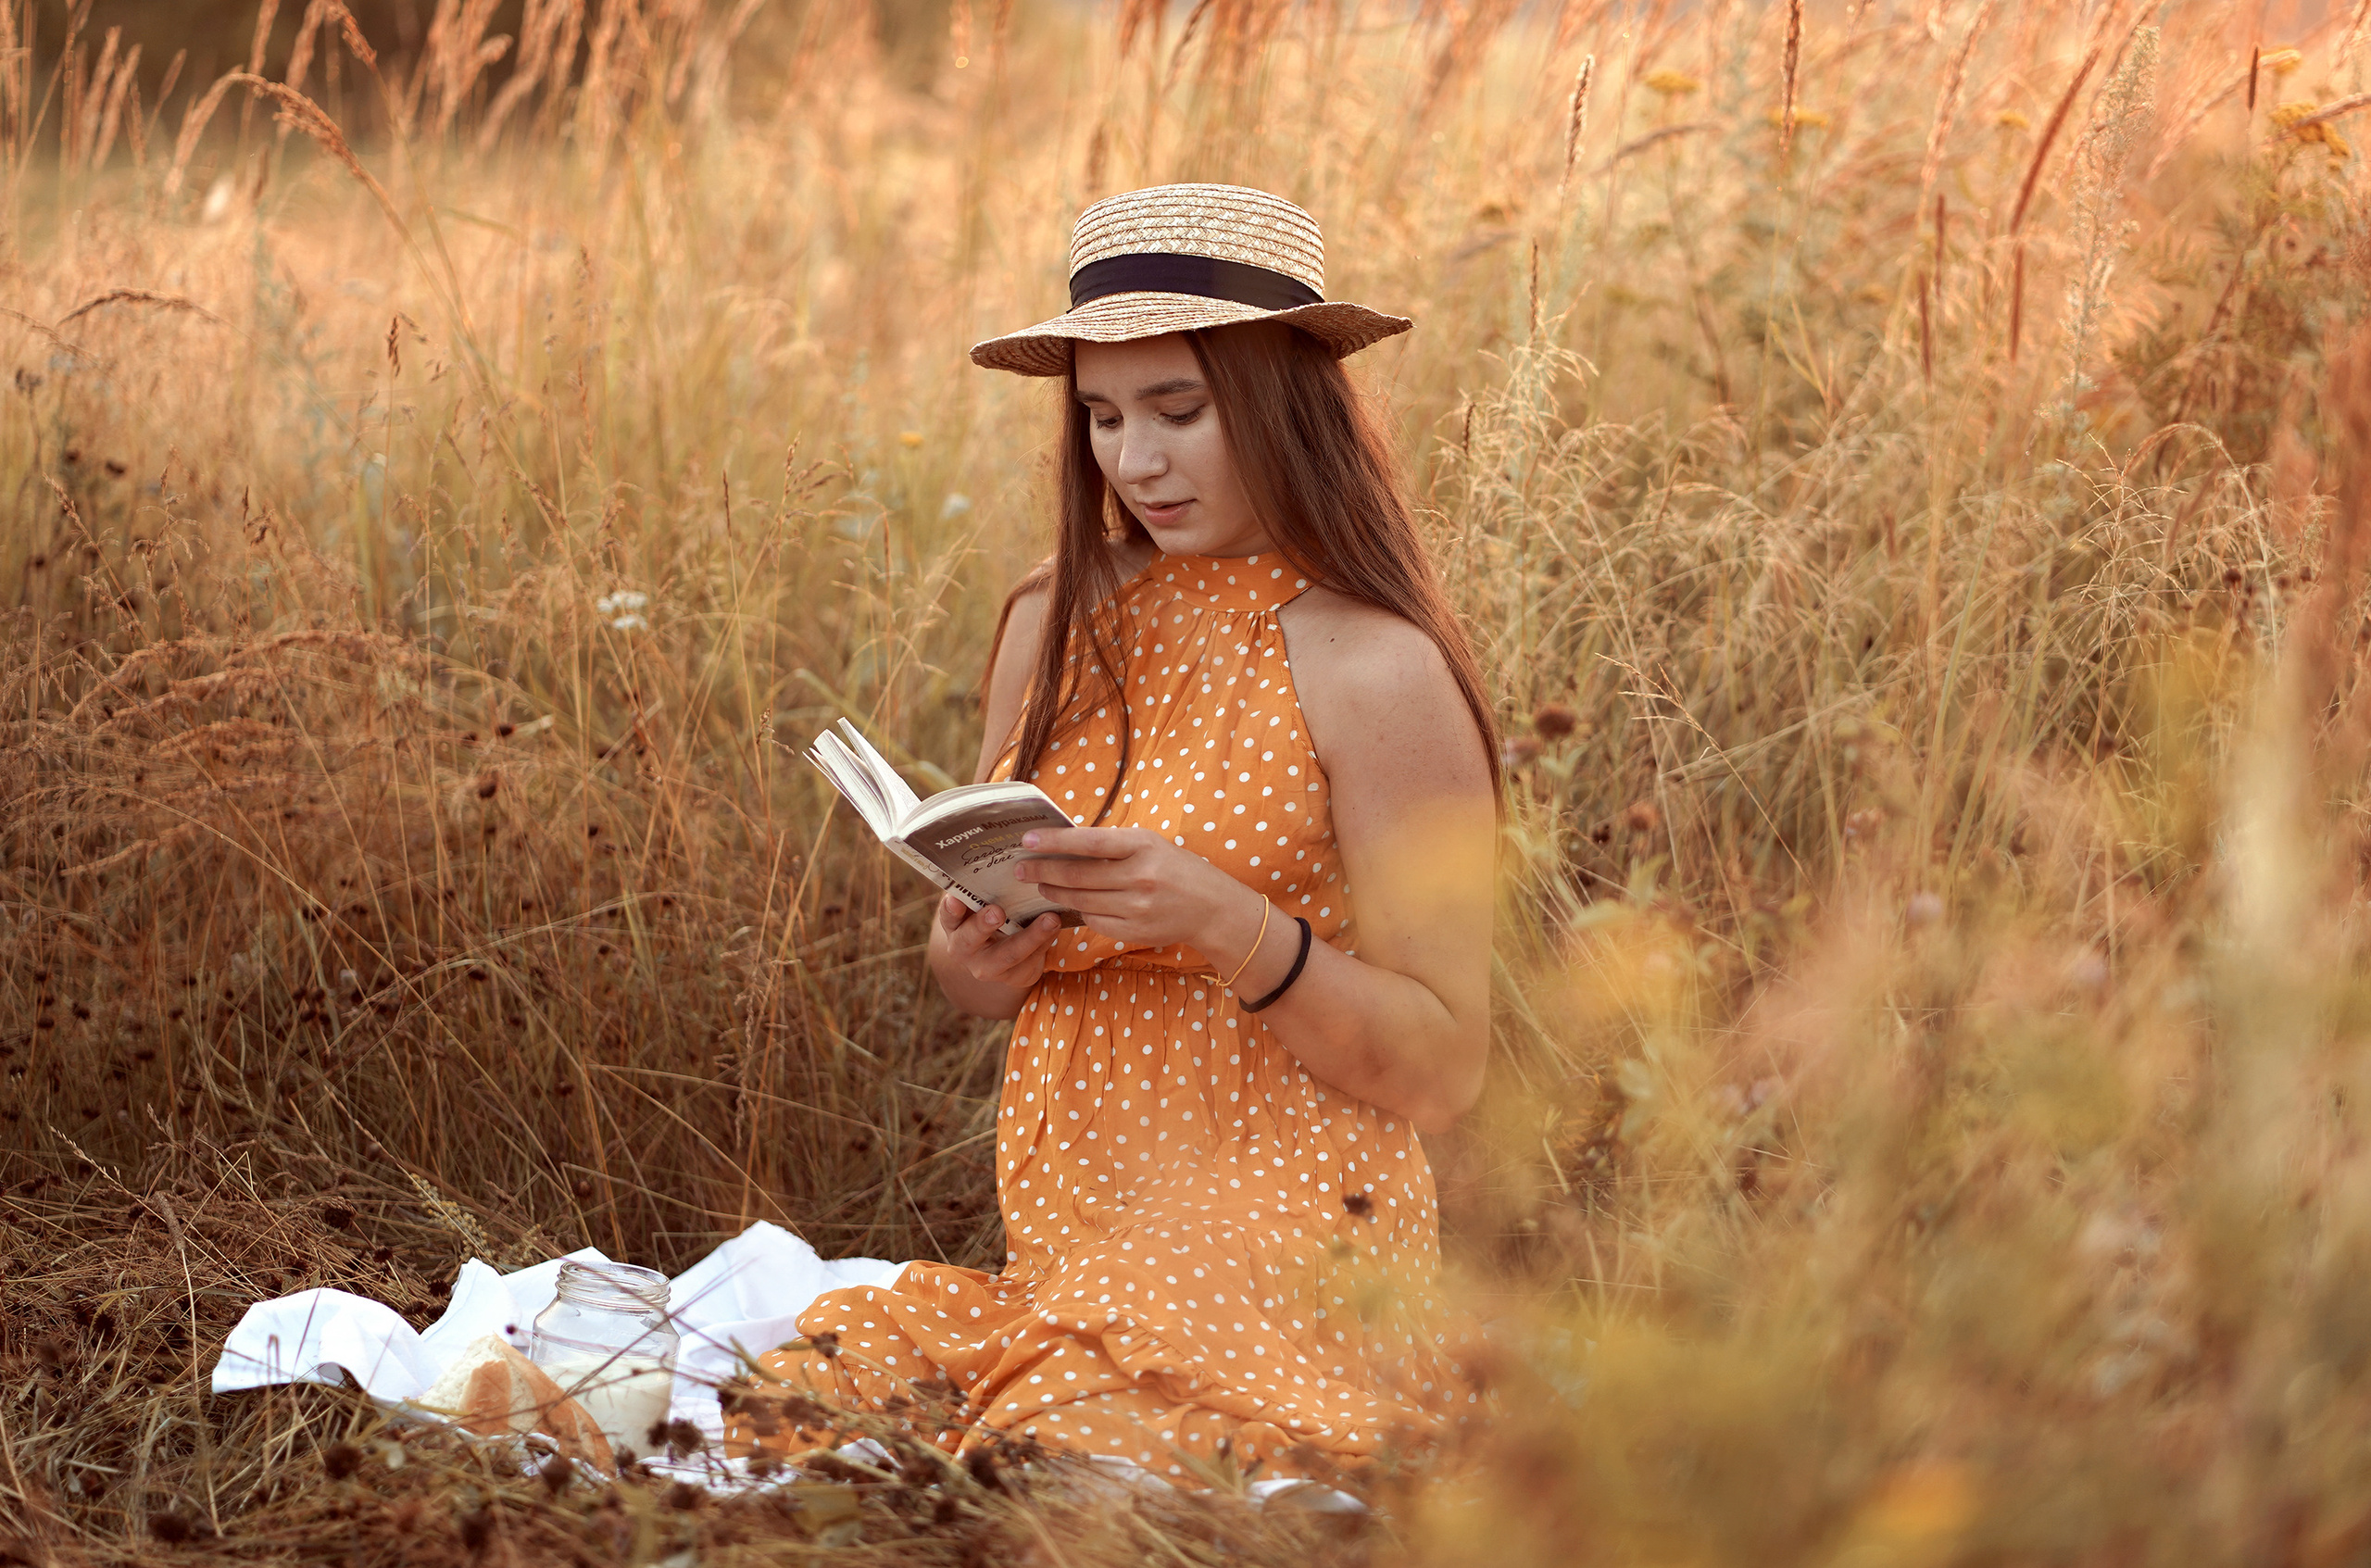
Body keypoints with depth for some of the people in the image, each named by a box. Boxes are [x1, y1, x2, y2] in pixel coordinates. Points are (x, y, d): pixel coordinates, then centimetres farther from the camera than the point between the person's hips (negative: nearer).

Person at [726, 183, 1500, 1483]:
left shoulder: (1374, 670, -9)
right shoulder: (1057, 627, 8)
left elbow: (1441, 1071, -9)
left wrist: (1227, 924, -23)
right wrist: (970, 966, -5)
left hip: (1283, 1267, -5)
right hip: (1059, 1259, 5)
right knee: (778, 1434, -15)